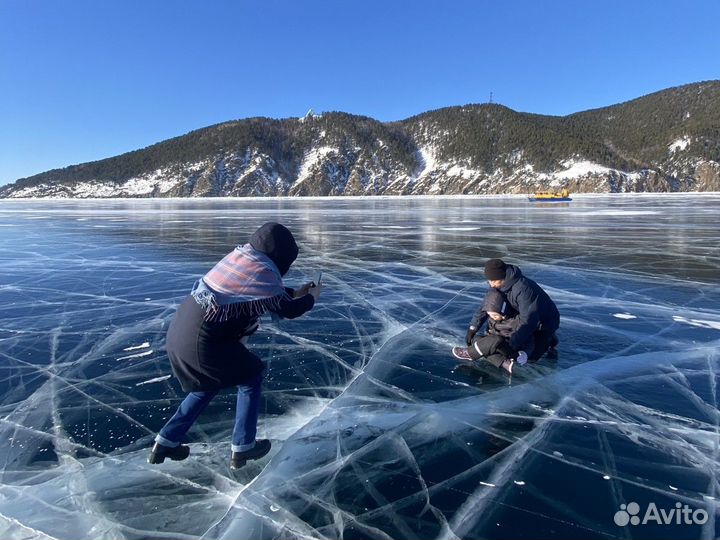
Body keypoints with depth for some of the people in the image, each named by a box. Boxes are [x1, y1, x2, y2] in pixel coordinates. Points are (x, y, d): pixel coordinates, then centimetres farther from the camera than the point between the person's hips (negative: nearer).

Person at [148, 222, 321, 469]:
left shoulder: (240, 254, 9)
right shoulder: (263, 272, -16)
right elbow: (288, 310, -3)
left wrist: (295, 293, 28)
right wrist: (311, 298, 15)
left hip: (181, 328, 9)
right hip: (204, 339, -8)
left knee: (210, 383, 28)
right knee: (250, 379, 13)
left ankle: (166, 443, 34)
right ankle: (243, 448, 21)